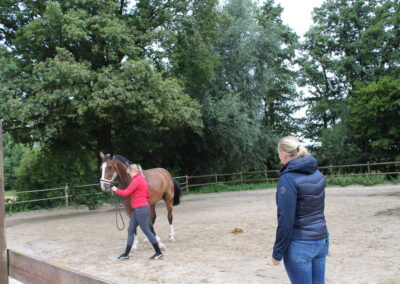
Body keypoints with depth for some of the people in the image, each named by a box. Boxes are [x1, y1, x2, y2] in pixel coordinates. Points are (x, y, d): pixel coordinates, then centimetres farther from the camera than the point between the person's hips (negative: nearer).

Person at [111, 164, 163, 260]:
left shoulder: (136, 180, -16)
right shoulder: (142, 179, 15)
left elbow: (126, 192, -17)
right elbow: (148, 195, 20)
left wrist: (116, 190, -3)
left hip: (141, 209, -10)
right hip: (137, 209, 10)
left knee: (147, 231, -3)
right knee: (131, 230, 12)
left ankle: (159, 252, 5)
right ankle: (126, 254, 18)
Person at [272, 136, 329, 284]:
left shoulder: (288, 179, -17)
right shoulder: (318, 174, 5)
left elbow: (285, 221, -17)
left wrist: (277, 253, -10)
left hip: (300, 245, -7)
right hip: (322, 240, 7)